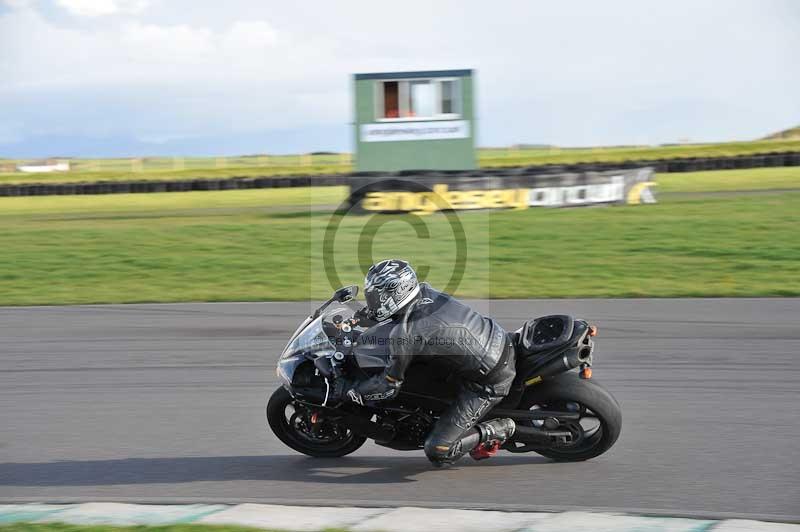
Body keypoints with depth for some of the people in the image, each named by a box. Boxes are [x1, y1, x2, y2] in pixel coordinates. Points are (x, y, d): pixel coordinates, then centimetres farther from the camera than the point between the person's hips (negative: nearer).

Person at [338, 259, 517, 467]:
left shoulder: (404, 334, -21)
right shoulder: (426, 291, 0)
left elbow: (390, 385, -8)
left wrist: (353, 390, 7)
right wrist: (368, 315, 31)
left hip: (489, 383, -8)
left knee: (438, 453, -8)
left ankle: (494, 431, 4)